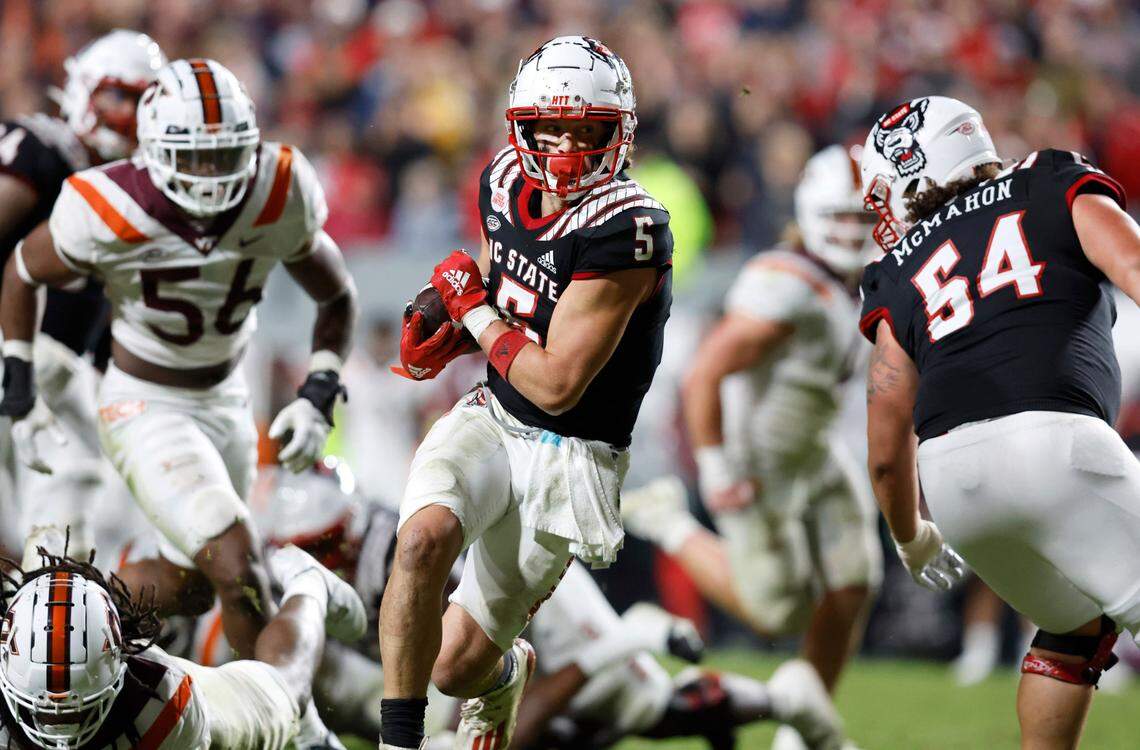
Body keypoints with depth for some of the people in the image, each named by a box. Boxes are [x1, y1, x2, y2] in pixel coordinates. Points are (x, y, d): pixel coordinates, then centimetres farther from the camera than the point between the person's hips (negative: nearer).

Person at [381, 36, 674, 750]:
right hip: (491, 419, 5)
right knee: (424, 538, -29)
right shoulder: (507, 182, -2)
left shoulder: (623, 230, -25)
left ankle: (505, 671, 42)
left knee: (454, 666, 2)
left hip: (569, 456, -5)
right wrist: (447, 327, -2)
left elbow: (555, 385, -24)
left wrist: (473, 309, -13)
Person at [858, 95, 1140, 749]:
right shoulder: (1057, 188, 21)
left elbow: (887, 454, 21)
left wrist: (912, 540, 40)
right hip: (1055, 442, -4)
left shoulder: (901, 276, 25)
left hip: (949, 474, 4)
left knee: (1077, 625, 26)